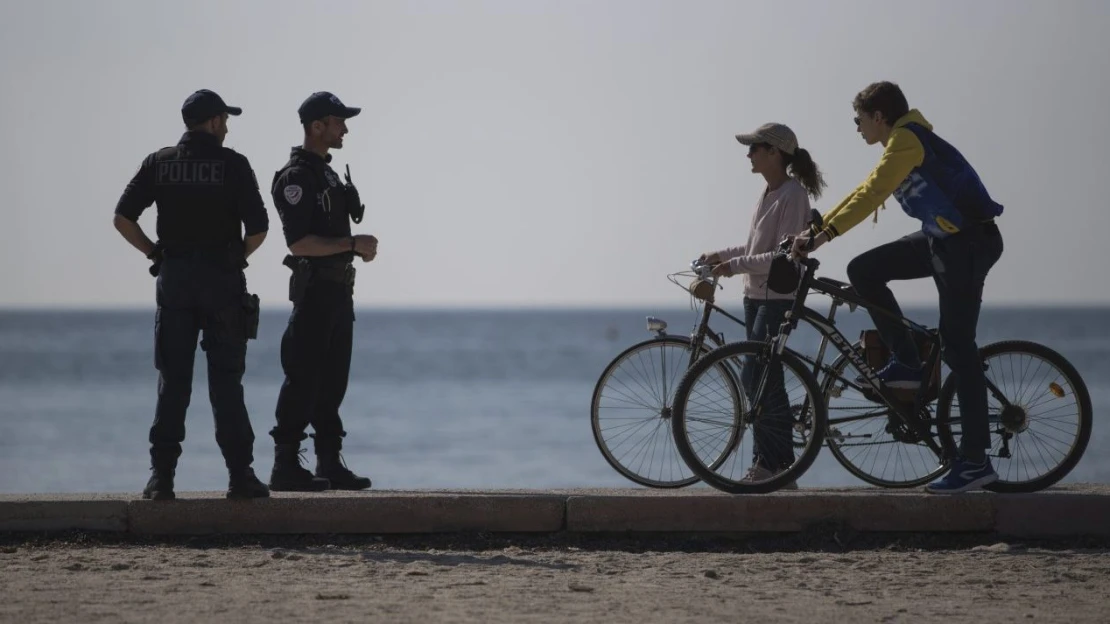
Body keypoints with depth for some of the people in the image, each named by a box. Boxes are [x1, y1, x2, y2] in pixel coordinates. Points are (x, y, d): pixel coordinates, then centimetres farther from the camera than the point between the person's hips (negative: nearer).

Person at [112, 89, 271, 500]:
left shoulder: (159, 163, 5)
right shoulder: (233, 164, -3)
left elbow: (123, 218, -2)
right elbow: (258, 228, -9)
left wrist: (155, 253, 7)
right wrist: (238, 257, 9)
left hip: (174, 278, 2)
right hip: (222, 279, -2)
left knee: (172, 381, 5)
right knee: (226, 381, 1)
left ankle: (162, 475, -1)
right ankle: (240, 475, -1)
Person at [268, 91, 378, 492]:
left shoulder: (325, 173, 18)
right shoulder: (296, 177, -13)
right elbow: (300, 242, -21)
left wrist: (360, 246, 10)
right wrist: (353, 243, -18)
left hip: (339, 289, 10)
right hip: (315, 287, -10)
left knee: (332, 380, 10)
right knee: (304, 378, -9)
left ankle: (330, 464, 14)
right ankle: (286, 466, -8)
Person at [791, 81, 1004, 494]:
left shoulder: (907, 139, -14)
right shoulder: (901, 143, 17)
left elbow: (872, 195, -22)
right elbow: (866, 192, 22)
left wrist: (825, 234, -24)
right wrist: (816, 227, 17)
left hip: (969, 242, -10)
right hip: (941, 239, 10)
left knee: (957, 345, -10)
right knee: (863, 270, 4)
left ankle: (975, 462, -9)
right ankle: (906, 362, 9)